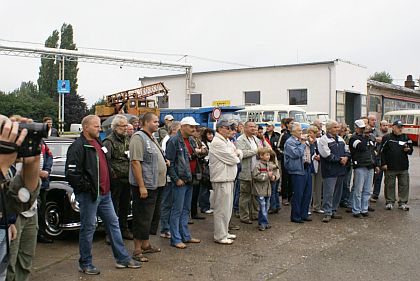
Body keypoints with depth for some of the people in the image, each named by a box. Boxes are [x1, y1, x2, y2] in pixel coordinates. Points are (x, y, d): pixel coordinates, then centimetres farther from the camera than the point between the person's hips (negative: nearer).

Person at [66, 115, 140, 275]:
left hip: (104, 193, 9)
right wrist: (87, 187, -17)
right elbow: (72, 174, -22)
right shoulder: (78, 147, -14)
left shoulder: (98, 143, 14)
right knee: (88, 228, 2)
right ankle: (85, 264, 17)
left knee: (113, 223, 12)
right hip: (88, 195, -9)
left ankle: (122, 258, 21)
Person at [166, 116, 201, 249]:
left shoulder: (190, 141, 14)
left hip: (189, 180, 9)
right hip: (179, 181, -9)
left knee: (186, 210, 15)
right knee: (177, 210, -2)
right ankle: (175, 239, 6)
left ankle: (185, 236, 25)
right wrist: (176, 179, -18)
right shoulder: (174, 141, -13)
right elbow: (170, 162, -16)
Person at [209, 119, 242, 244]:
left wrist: (236, 153, -7)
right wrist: (235, 156, 2)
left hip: (229, 178, 10)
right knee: (222, 209, -4)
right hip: (221, 179, -10)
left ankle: (224, 232, 28)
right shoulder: (217, 143, -17)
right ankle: (220, 236, 4)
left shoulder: (227, 141, 15)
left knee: (228, 207, 17)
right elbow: (232, 160, -19)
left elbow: (240, 154, 14)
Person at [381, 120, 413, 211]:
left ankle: (402, 202, 15)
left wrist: (408, 150, -9)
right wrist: (383, 164, -8)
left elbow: (411, 151, 15)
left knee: (404, 185, 5)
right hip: (390, 167, -3)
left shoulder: (406, 138, 10)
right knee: (390, 185, 4)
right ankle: (390, 202, 15)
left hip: (403, 167, 3)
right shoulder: (386, 138, 0)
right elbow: (382, 152, -2)